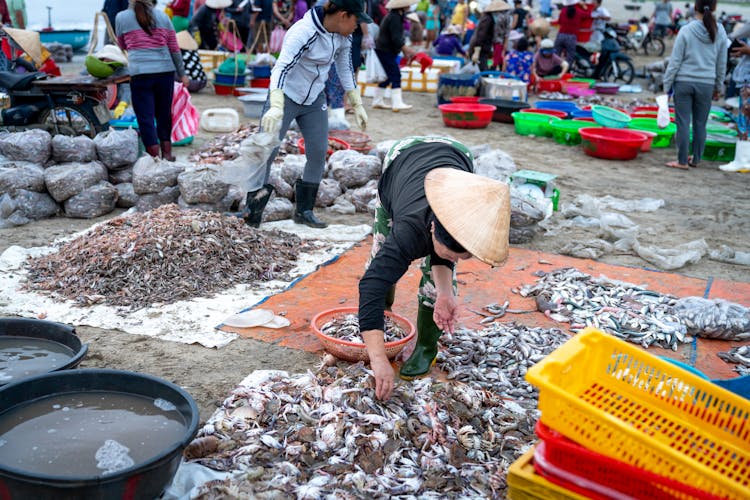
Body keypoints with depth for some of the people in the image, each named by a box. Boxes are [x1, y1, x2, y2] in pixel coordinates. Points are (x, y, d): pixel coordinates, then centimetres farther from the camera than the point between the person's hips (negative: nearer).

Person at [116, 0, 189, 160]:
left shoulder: (121, 17, 4)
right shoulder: (163, 16, 8)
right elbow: (174, 49, 9)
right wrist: (182, 74, 16)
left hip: (140, 73, -3)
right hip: (165, 71, 3)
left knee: (146, 117, 2)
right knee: (164, 113, 15)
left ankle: (155, 157, -2)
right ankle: (167, 153, 22)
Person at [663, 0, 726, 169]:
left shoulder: (686, 31, -9)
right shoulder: (720, 33, 1)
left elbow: (675, 61, -7)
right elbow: (722, 64, 9)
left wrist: (667, 84, 1)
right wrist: (719, 86, 20)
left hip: (684, 82, -3)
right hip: (706, 84, 3)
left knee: (683, 123, 3)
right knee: (700, 124, 12)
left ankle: (682, 161, 7)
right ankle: (695, 159, 22)